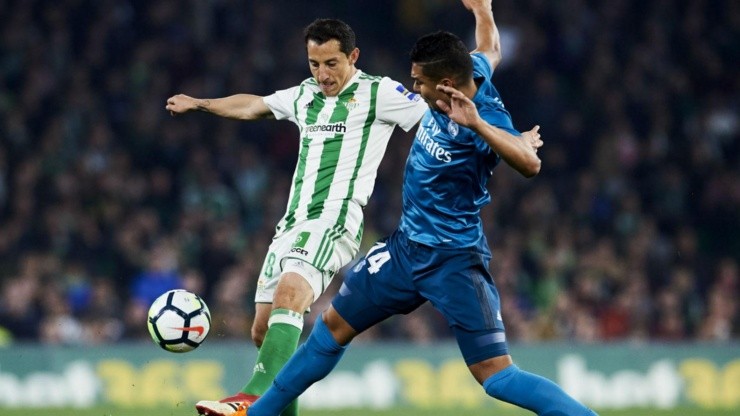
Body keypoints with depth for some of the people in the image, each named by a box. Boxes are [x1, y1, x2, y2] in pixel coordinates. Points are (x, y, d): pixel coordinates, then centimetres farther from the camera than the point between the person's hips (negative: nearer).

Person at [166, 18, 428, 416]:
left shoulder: (377, 93, -1)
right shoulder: (305, 95, 19)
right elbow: (252, 106, 37)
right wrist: (198, 104, 47)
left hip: (334, 220, -8)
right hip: (293, 223, 8)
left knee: (289, 295, -31)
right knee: (263, 330, 4)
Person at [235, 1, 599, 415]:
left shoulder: (486, 119, -27)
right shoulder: (472, 70, -5)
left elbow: (530, 164, -46)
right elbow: (491, 51, 20)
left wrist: (477, 124, -53)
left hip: (454, 260, -9)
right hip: (407, 246, 9)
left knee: (497, 376, -14)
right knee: (334, 326, 17)